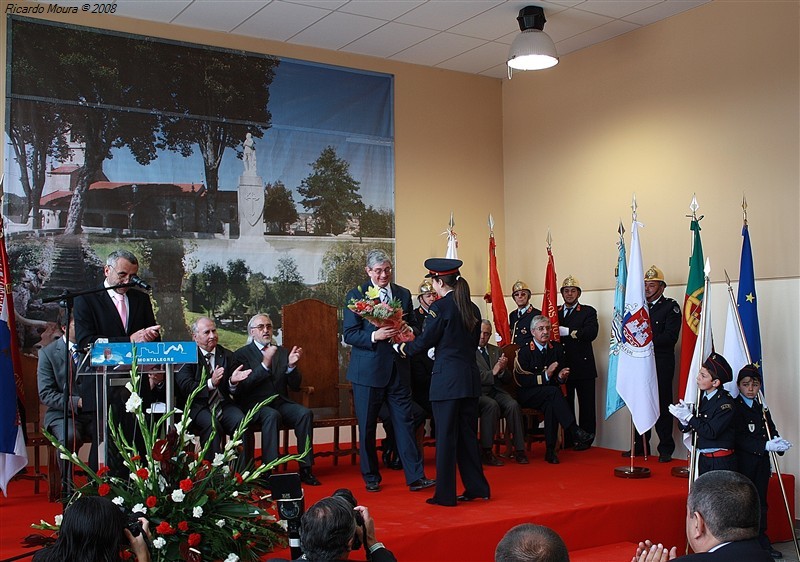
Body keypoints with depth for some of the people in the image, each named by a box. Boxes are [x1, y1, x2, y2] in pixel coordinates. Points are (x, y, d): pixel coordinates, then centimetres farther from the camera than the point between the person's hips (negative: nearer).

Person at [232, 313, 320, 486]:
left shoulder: (282, 352, 17)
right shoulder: (242, 354, 4)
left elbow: (295, 386, 11)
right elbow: (243, 386, -12)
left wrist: (291, 365, -8)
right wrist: (264, 364, -23)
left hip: (280, 402, 4)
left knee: (305, 413, -24)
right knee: (272, 415, -36)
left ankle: (305, 469, -21)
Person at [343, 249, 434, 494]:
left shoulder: (404, 294, 10)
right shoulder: (355, 296, -2)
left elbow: (413, 327, 14)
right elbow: (348, 334, -7)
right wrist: (374, 336, -22)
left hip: (398, 369, 3)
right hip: (368, 370, -2)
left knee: (405, 422, 1)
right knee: (367, 427, 6)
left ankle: (415, 476, 5)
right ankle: (371, 477, 21)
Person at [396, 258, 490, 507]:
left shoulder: (440, 307, -12)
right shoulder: (472, 308, 9)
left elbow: (425, 341, -8)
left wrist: (402, 348, 10)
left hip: (447, 380, -7)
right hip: (470, 378, 7)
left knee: (446, 436, 1)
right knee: (468, 433, 16)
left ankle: (445, 494, 9)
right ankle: (477, 487, 23)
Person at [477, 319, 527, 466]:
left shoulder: (496, 350, 21)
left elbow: (507, 378, 17)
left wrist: (502, 370, -5)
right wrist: (492, 373, -14)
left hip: (497, 391, 5)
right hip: (478, 393, -5)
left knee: (513, 405, -24)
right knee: (492, 405, -34)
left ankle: (519, 450, -20)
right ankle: (486, 452, -27)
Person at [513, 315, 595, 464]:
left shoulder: (557, 348, 10)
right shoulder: (524, 351, -5)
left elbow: (558, 378, 16)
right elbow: (521, 380, -14)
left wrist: (561, 377, -9)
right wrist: (545, 375, -22)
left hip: (548, 396, 3)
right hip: (528, 396, -3)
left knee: (551, 405, -34)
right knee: (553, 391, -34)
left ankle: (550, 451, -32)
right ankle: (576, 434, -38)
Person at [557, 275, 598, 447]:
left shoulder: (588, 312, 3)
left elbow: (592, 333, -13)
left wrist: (567, 331, -17)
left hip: (583, 366, -3)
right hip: (562, 366, 3)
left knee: (586, 405, 0)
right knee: (565, 404, 7)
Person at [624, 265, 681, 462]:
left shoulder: (671, 307, -1)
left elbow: (670, 336, -11)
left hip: (661, 363, -5)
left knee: (662, 406, -2)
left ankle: (666, 449, 6)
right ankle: (641, 446, 16)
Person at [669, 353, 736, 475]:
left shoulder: (725, 402, -14)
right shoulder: (701, 397, 7)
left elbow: (711, 432, -20)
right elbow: (685, 428, 8)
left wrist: (689, 417, -20)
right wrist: (683, 418, -14)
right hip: (703, 459, 7)